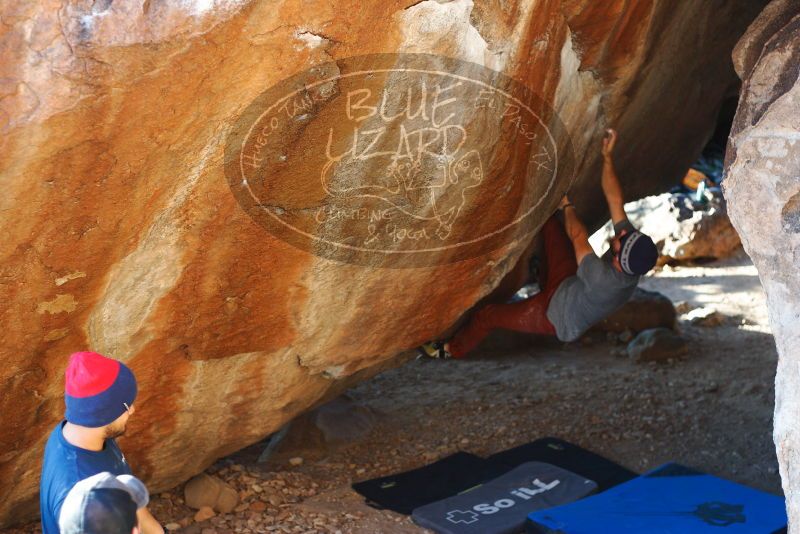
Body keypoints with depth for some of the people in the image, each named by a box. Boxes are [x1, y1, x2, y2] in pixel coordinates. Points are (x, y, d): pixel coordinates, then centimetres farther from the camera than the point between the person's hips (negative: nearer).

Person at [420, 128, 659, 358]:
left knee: (486, 315, 7)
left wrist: (567, 206, -11)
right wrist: (607, 156, -24)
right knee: (548, 222, -8)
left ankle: (453, 349, 31)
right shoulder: (632, 259, -23)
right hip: (567, 285, 7)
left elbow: (577, 237, -28)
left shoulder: (602, 279, -44)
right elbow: (615, 200, -20)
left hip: (555, 316, -7)